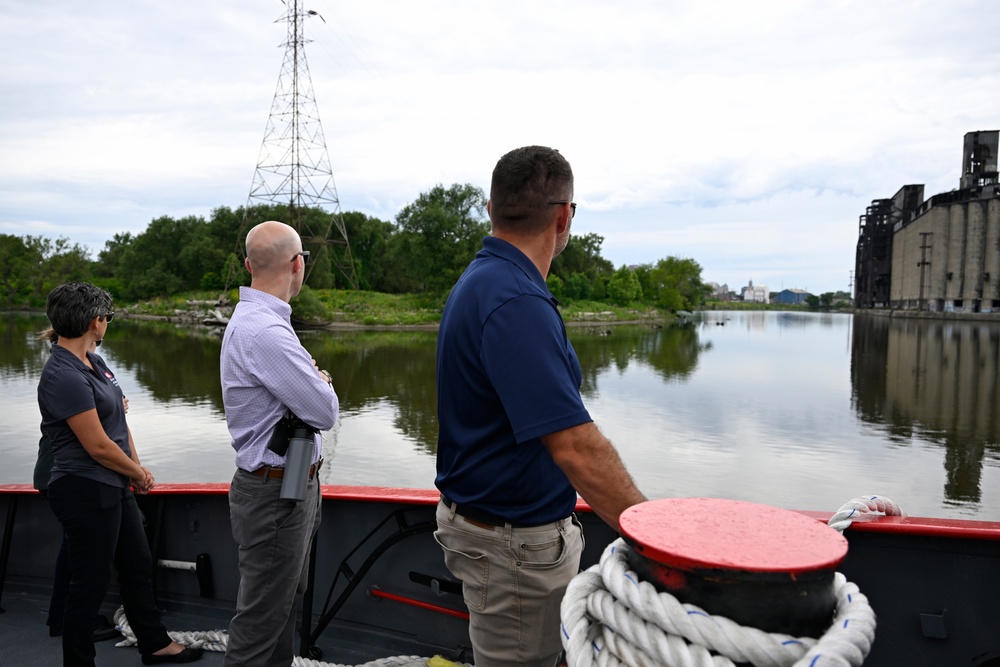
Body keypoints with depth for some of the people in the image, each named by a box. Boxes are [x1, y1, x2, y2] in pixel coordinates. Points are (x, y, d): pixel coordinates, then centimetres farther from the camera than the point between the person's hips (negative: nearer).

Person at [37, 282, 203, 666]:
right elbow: (98, 446, -21)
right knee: (90, 584, 5)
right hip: (87, 493, -10)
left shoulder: (93, 363, 7)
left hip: (114, 488, 10)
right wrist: (138, 474, -6)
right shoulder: (64, 377, -22)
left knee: (138, 566, 20)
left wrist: (137, 467, 4)